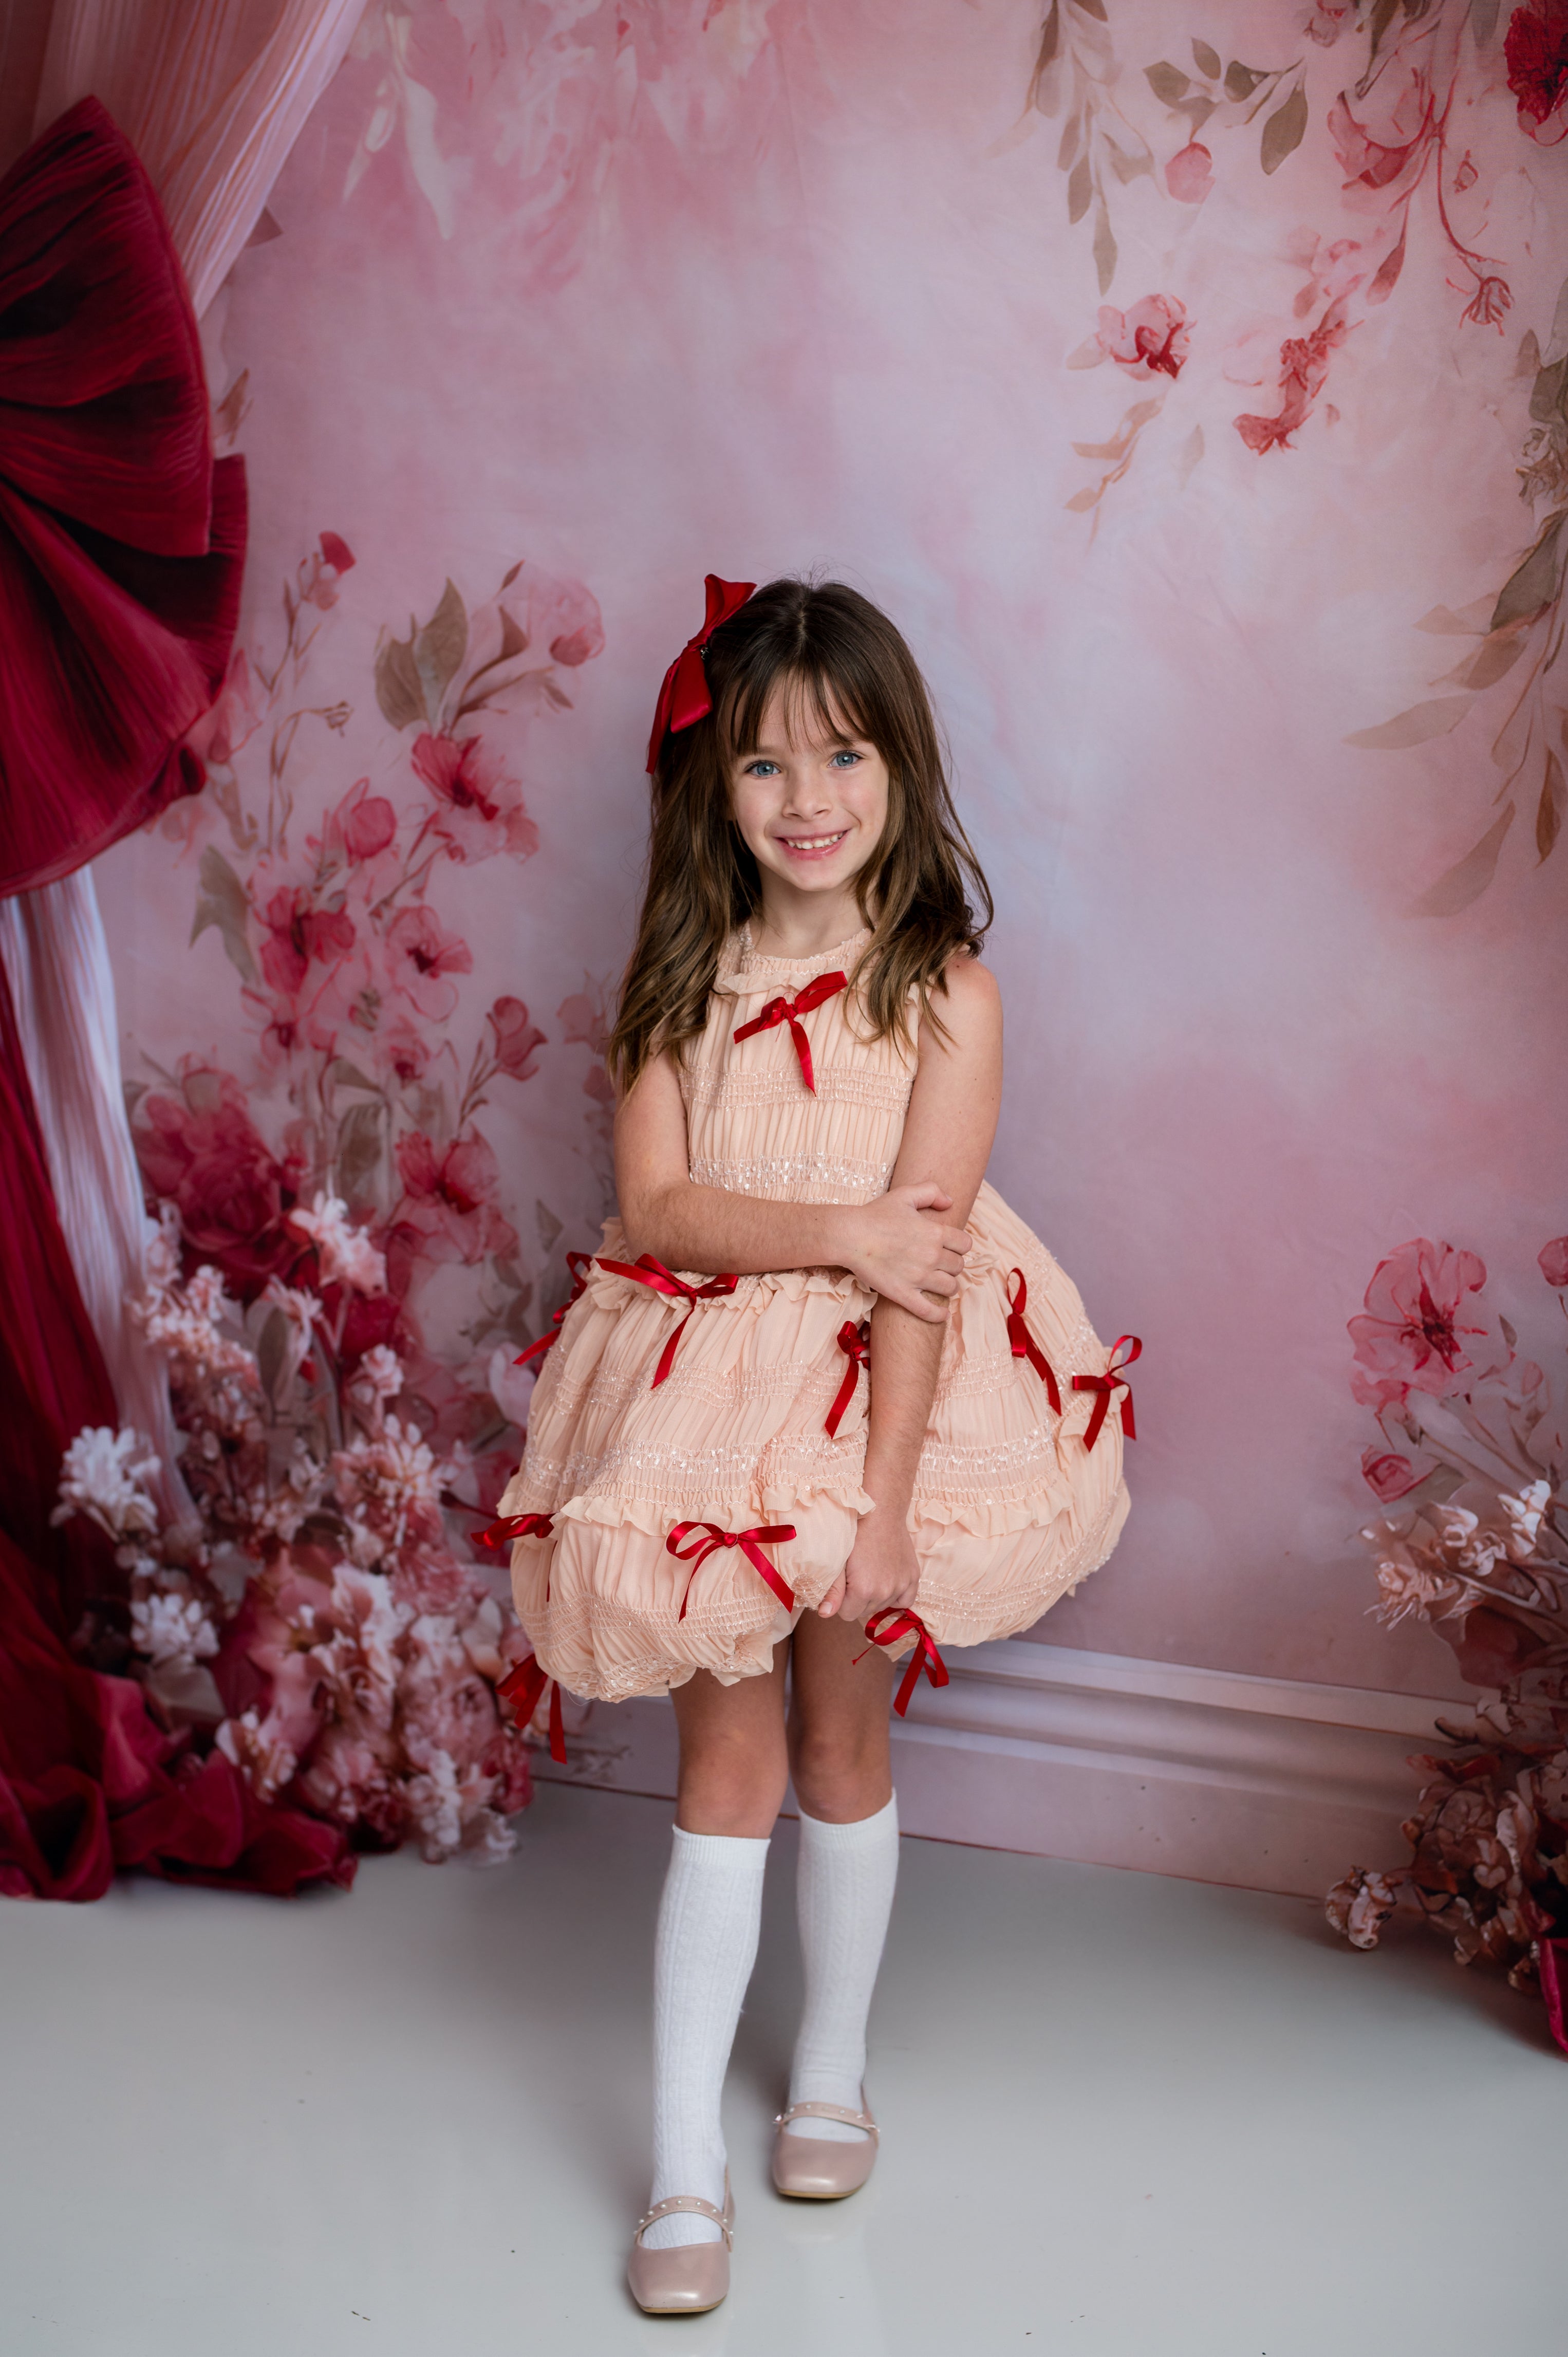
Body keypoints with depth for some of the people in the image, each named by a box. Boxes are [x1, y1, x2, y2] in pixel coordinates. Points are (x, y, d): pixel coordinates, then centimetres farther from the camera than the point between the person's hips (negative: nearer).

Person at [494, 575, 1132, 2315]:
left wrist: (885, 1496, -19)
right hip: (707, 1392, 1)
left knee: (841, 1744, 12)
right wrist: (835, 1227, -21)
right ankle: (685, 2167, 9)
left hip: (883, 1393, -1)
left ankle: (831, 2073, 35)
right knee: (726, 1760, 3)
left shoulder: (943, 990, -9)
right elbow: (653, 1205, -8)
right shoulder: (682, 978, 0)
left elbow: (921, 1262, -15)